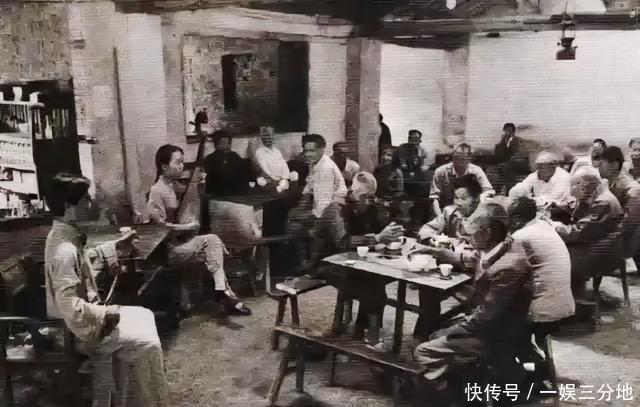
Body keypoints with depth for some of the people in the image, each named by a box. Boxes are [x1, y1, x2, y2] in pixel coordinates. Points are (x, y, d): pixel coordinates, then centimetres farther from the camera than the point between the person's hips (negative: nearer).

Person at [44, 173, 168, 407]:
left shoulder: (66, 235, 1)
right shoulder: (64, 251, -30)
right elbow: (70, 307, -35)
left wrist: (115, 250, 15)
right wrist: (106, 313, -22)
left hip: (87, 315, 10)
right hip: (78, 329, -10)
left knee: (144, 316, 17)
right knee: (147, 344, -10)